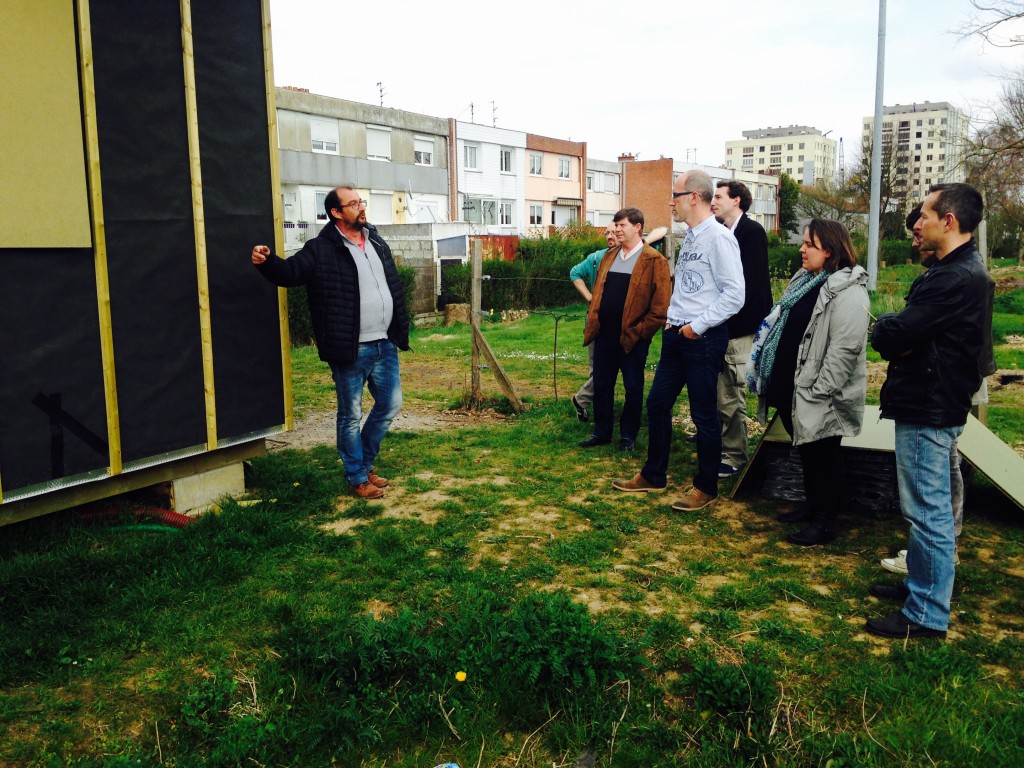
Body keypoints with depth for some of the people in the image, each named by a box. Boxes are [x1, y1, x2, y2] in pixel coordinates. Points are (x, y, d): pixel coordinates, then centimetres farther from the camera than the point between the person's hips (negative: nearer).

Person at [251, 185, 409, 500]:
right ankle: (357, 479, 20)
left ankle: (364, 463, 34)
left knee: (390, 405, 15)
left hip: (384, 345, 7)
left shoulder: (377, 243, 11)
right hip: (351, 351, -7)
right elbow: (291, 271, -19)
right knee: (351, 415, 5)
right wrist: (266, 262, -41)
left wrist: (401, 330, 17)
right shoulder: (321, 250, -9)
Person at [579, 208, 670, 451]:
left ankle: (628, 435, 21)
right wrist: (592, 322, 7)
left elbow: (660, 307, -12)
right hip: (604, 334, 6)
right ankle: (601, 433, 24)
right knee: (601, 386, 12)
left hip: (631, 338, -6)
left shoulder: (654, 261, -8)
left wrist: (638, 332, -13)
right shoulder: (610, 255, 12)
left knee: (633, 388, 8)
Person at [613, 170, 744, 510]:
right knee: (657, 404, 13)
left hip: (703, 339, -9)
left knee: (704, 414, 2)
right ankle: (653, 475, 28)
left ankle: (706, 487, 18)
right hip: (676, 335, 9)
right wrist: (671, 319, 10)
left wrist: (698, 326, -16)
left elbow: (734, 294, -19)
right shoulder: (689, 237, 13)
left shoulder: (719, 238, -14)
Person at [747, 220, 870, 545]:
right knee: (806, 451, 20)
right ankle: (812, 507, 36)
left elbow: (844, 349, -24)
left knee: (823, 456, 4)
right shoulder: (804, 280, 13)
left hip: (818, 396, -9)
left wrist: (819, 393, -24)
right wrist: (773, 378, 18)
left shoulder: (847, 291, -18)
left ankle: (825, 523, 16)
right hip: (791, 387, 9)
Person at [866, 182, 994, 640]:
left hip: (929, 411, -11)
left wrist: (887, 330, -4)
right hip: (930, 404, 11)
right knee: (926, 508, 20)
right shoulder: (962, 271, 13)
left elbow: (890, 335, -26)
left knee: (928, 511, -2)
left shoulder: (957, 278, -23)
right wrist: (900, 336, -10)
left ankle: (927, 615, 9)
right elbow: (917, 331, 11)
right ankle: (921, 584, 35)